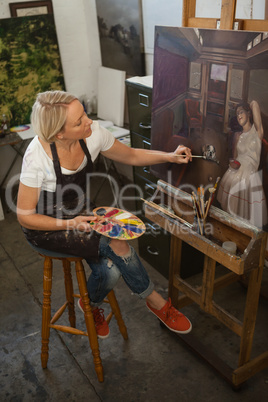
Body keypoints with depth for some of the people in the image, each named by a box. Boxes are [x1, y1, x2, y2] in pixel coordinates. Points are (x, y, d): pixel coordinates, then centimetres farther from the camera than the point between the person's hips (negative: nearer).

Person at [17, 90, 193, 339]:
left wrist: (169, 156, -10)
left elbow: (132, 156, 3)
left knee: (110, 270, -17)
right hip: (45, 226, -5)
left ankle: (90, 304, 18)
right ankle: (156, 302, 1)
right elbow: (25, 216, -20)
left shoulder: (92, 134, -15)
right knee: (117, 245, -24)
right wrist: (70, 224, -31)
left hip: (79, 214, 5)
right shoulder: (38, 156, -29)